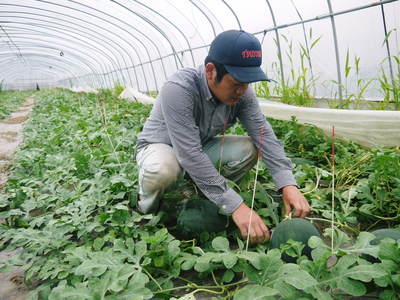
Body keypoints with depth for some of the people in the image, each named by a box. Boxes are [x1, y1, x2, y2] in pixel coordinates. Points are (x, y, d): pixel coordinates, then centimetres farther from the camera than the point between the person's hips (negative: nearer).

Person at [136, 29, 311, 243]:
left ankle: (199, 193, 2)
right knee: (162, 170, -40)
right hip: (160, 146, -5)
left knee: (248, 149, -19)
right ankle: (147, 206, -4)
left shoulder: (242, 93, -15)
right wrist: (235, 206, -42)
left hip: (202, 146, 5)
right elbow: (190, 155, -40)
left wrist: (288, 184, -34)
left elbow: (264, 135, -19)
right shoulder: (179, 89, -35)